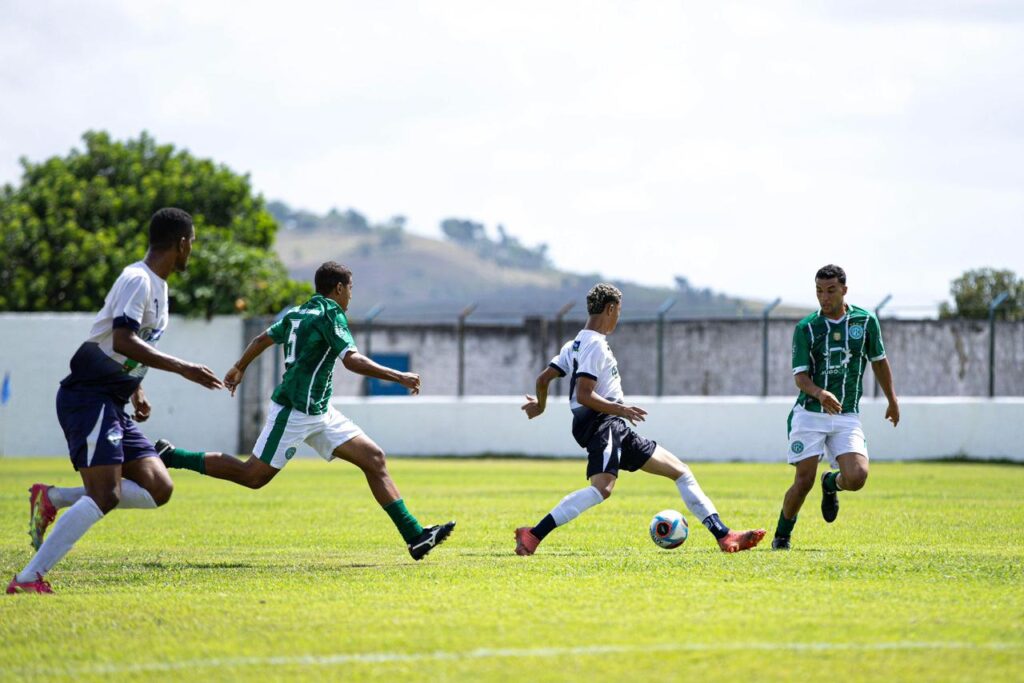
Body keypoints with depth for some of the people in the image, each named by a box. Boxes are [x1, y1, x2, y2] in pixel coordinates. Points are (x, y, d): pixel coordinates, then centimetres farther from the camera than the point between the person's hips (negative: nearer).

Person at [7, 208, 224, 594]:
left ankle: (53, 499, 1)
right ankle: (28, 580, -22)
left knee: (158, 489, -1)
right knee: (105, 496, -20)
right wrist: (183, 369, -23)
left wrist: (136, 391, 17)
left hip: (112, 403, 10)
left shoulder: (156, 285, 18)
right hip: (88, 398, -10)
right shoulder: (138, 280, -13)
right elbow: (123, 341, -25)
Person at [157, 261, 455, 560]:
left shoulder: (297, 314, 15)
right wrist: (399, 377, -20)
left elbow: (262, 339, 25)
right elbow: (353, 360, -23)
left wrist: (239, 369, 42)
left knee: (374, 458, 1)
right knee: (253, 476, -4)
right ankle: (171, 456, 7)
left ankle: (415, 536, -4)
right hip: (294, 410, -10)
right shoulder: (330, 314, -12)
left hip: (318, 412, 10)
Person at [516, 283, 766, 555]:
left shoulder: (575, 345, 20)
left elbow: (543, 378, 22)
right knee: (602, 488, -33)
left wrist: (540, 406, 39)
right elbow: (583, 395, -19)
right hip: (601, 424, -11)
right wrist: (620, 409, -22)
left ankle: (723, 535, 9)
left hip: (616, 430, 11)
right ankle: (534, 534, -32)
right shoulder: (595, 345, -10)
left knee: (680, 471, 11)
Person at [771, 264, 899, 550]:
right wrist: (819, 393, -29)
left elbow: (879, 361, 17)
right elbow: (800, 375, -8)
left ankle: (832, 483, 22)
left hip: (847, 418, 1)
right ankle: (781, 537, 14)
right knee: (804, 481, -9)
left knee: (856, 478, -16)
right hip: (809, 415, -1)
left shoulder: (866, 321, 2)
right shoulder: (805, 328, -3)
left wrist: (892, 400, 23)